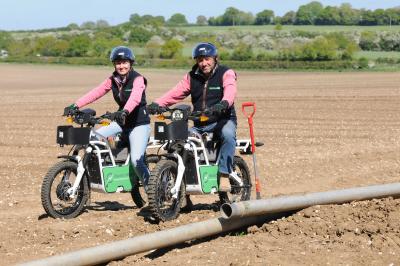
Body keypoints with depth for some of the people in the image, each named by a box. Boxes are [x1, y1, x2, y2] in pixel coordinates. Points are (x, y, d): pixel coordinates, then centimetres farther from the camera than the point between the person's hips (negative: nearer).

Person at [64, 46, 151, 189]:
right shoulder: (113, 80, 5)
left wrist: (125, 111, -53)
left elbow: (135, 97, -33)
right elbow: (96, 93, -5)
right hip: (122, 122, 6)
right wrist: (75, 105, -18)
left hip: (139, 123, -6)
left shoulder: (137, 79, -14)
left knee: (136, 161, -20)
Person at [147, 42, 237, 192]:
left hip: (223, 119, -5)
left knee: (228, 134, -37)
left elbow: (230, 90, -24)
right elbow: (176, 93, 0)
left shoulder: (226, 73, -3)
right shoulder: (192, 77, 12)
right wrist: (157, 104, -18)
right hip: (199, 123, 5)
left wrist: (223, 103, -48)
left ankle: (224, 175, -32)